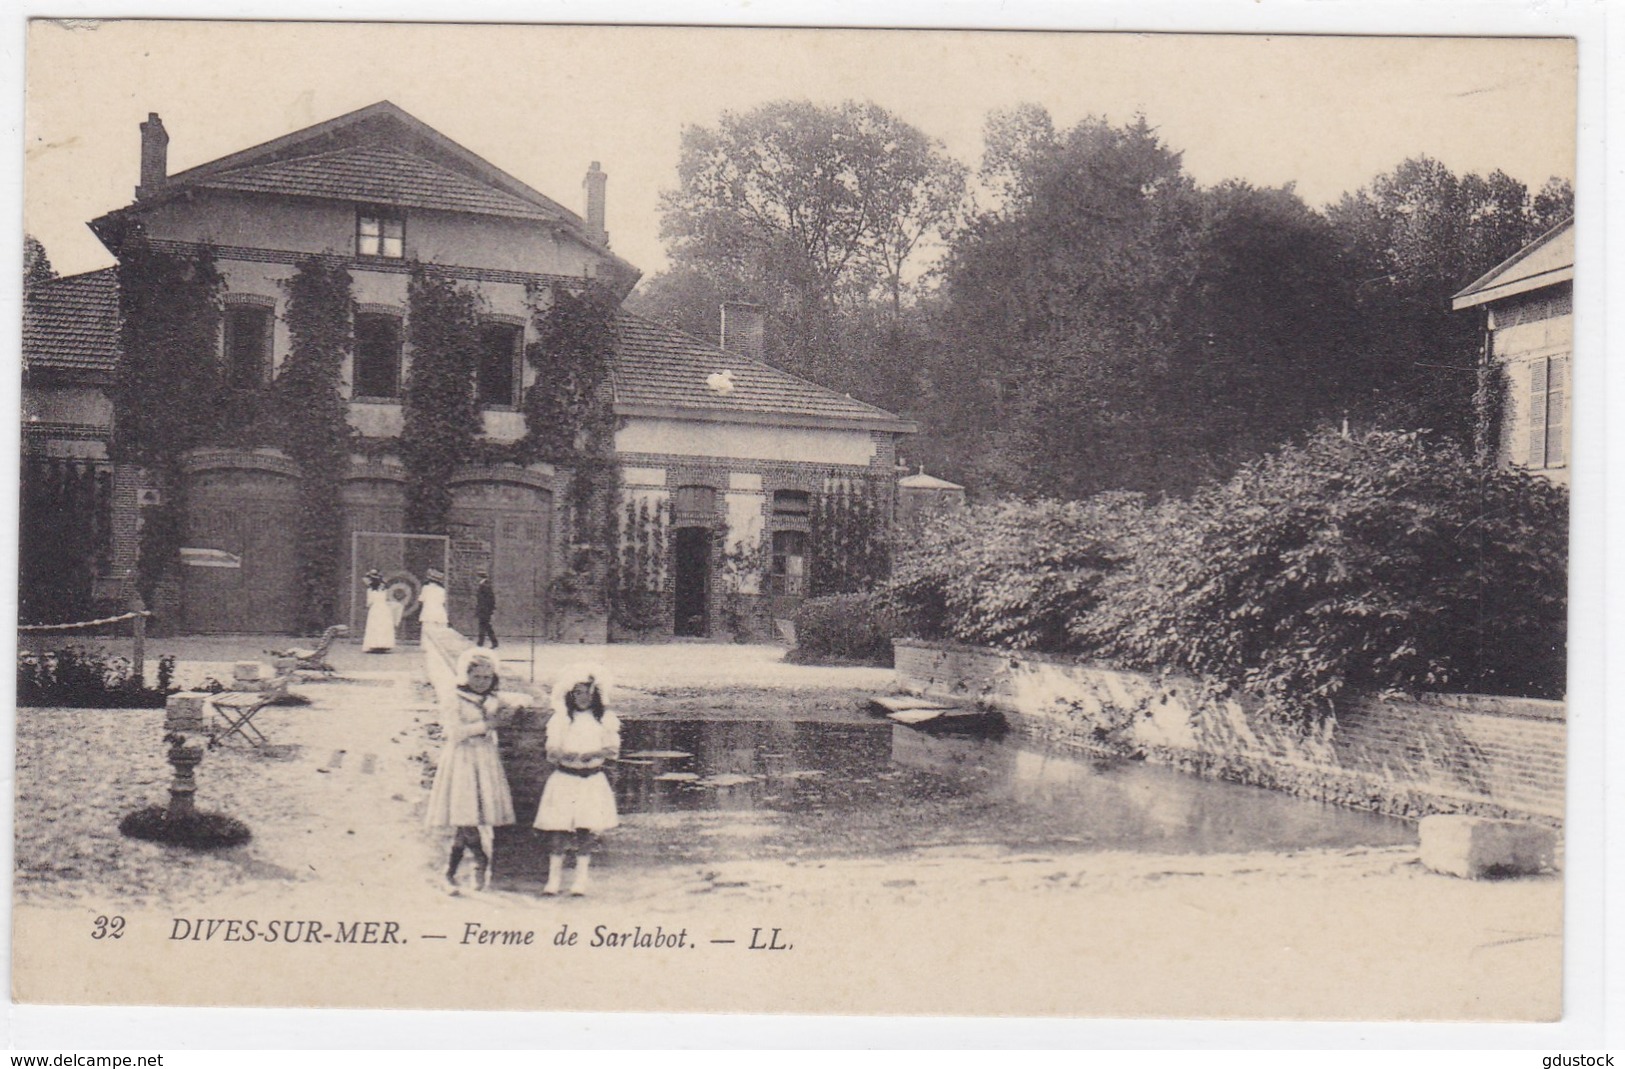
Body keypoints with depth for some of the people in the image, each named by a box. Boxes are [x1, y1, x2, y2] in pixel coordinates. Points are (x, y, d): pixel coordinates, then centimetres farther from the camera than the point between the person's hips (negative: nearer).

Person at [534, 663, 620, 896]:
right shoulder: (560, 719, 5)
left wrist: (593, 754, -17)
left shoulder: (605, 719, 6)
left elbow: (613, 748, 0)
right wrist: (567, 755, -22)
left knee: (587, 829, -2)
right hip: (564, 778, 0)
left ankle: (581, 881, 7)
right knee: (558, 828, -5)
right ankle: (554, 879, 2)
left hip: (593, 779, 0)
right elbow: (552, 750, -1)